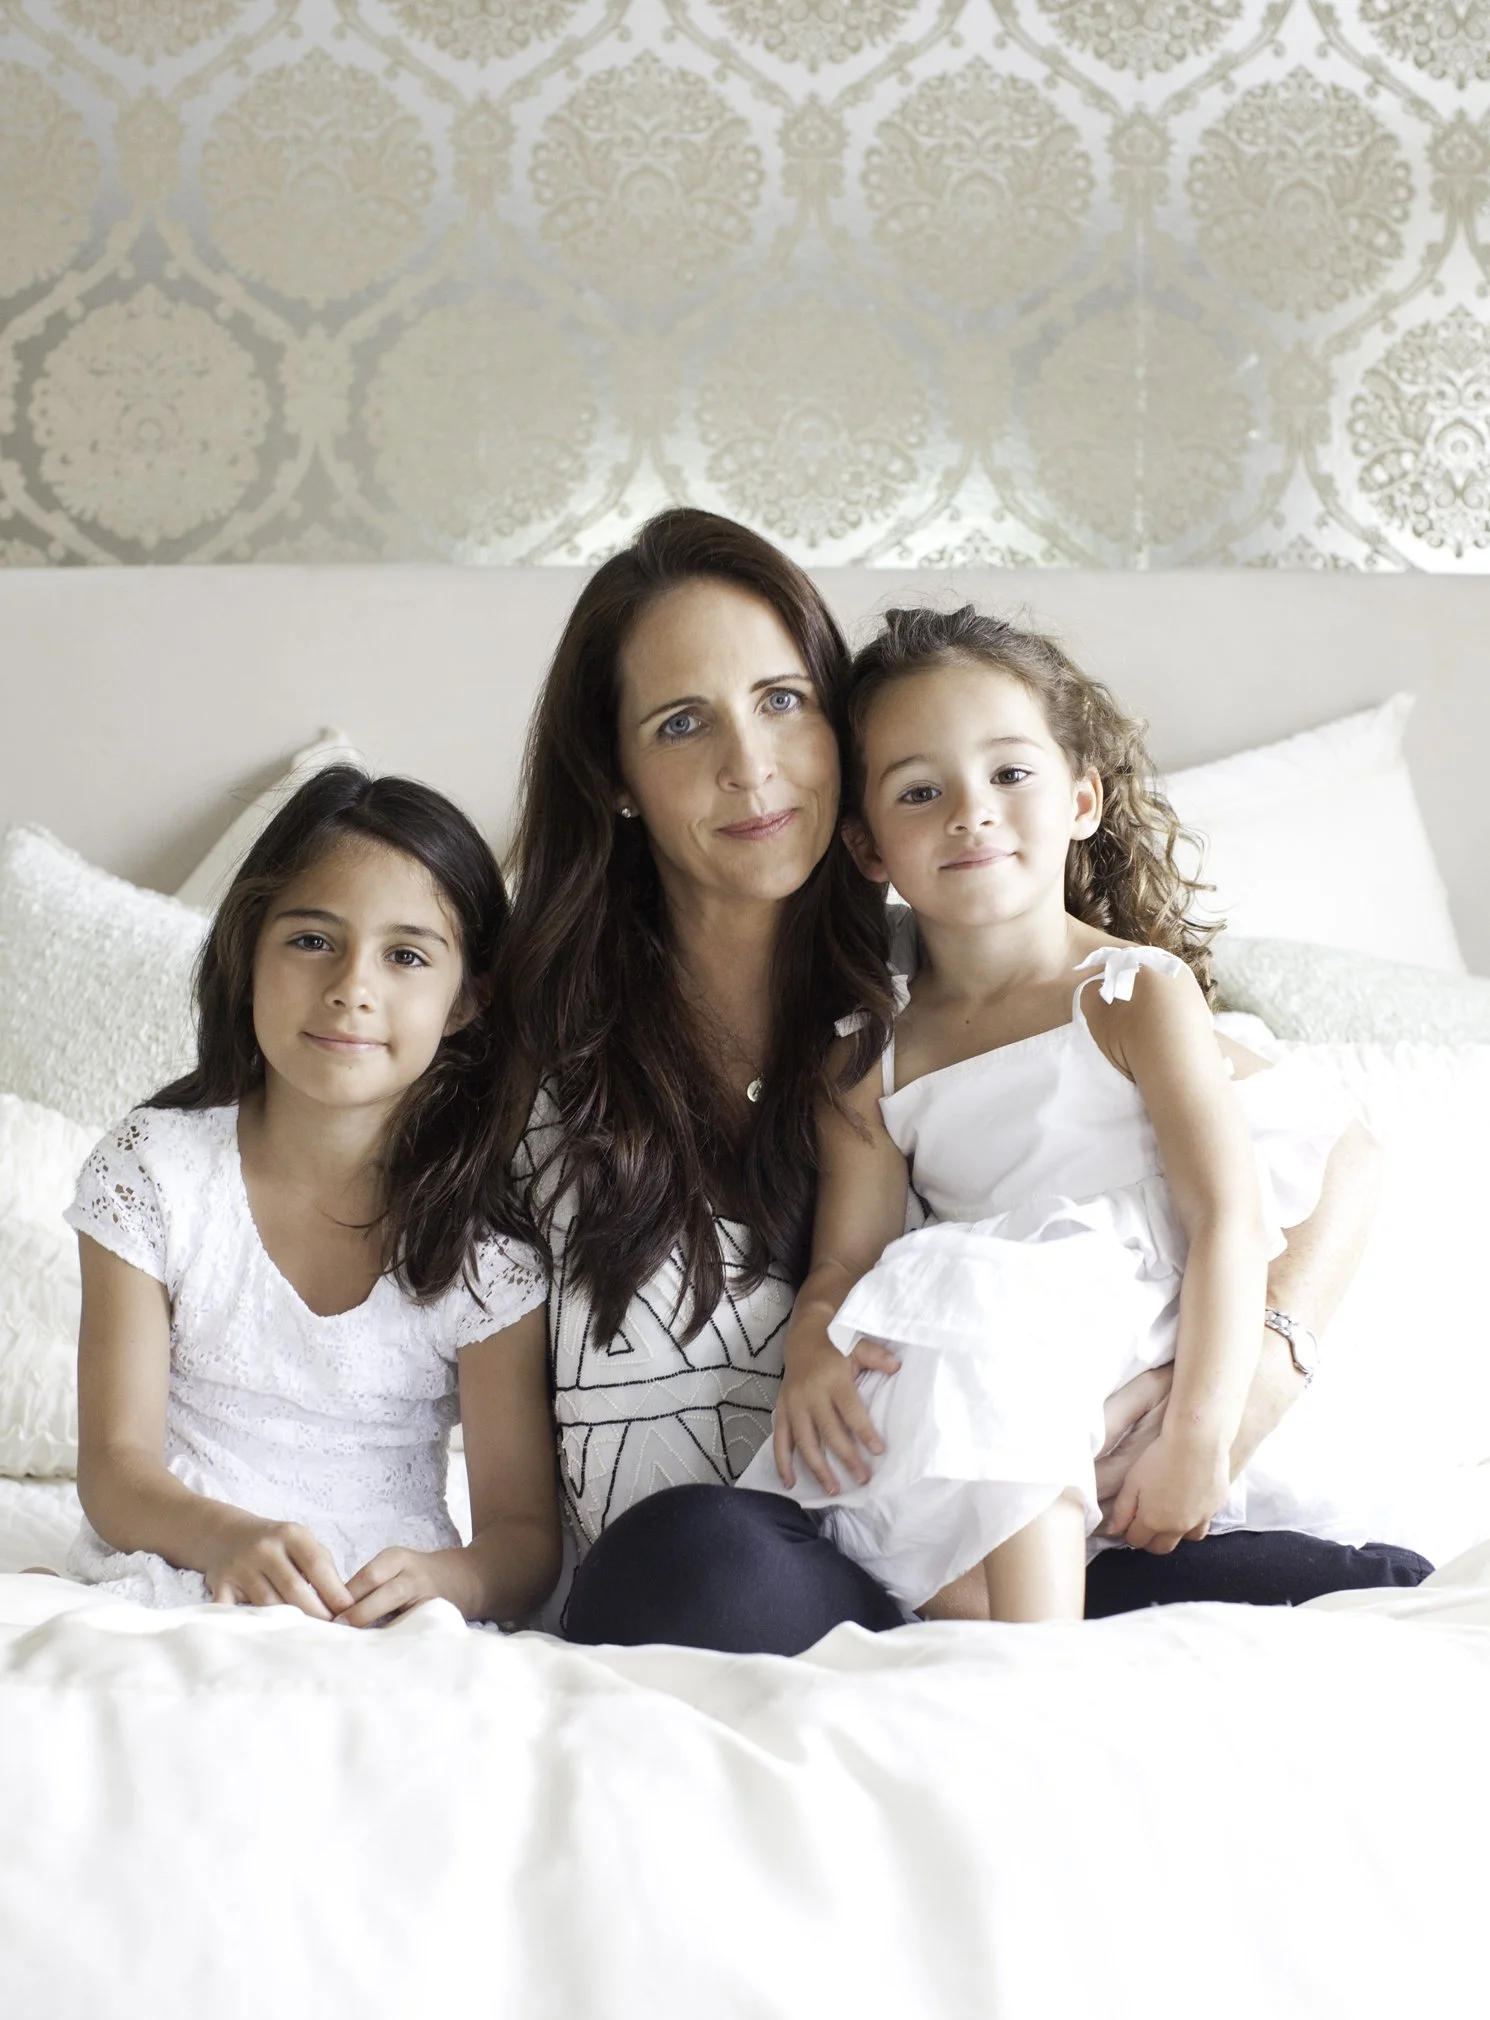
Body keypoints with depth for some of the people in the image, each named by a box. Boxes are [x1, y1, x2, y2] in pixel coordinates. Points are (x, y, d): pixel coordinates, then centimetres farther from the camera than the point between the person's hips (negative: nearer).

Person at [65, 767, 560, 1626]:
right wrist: (226, 1536, -26)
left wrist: (442, 1578, -26)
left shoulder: (486, 1242, 0)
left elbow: (525, 1535, 0)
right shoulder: (151, 1170, 1)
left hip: (392, 1622, 0)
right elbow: (116, 1466, -2)